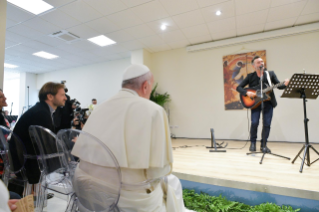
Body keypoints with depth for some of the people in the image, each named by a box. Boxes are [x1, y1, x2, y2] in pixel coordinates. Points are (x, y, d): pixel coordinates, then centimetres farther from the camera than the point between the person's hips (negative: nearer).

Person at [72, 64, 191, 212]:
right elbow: (159, 169, -17)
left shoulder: (99, 109, 2)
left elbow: (86, 154, 10)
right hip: (130, 200, -6)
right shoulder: (153, 110, -15)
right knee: (172, 183, 22)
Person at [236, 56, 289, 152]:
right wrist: (247, 92, -15)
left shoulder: (270, 74, 9)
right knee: (254, 123, -13)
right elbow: (239, 87, 2)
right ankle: (253, 143, 8)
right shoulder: (250, 76, 5)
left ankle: (263, 145, 14)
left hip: (268, 102, 2)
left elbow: (279, 86, 4)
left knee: (267, 124, -2)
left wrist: (285, 84, -18)